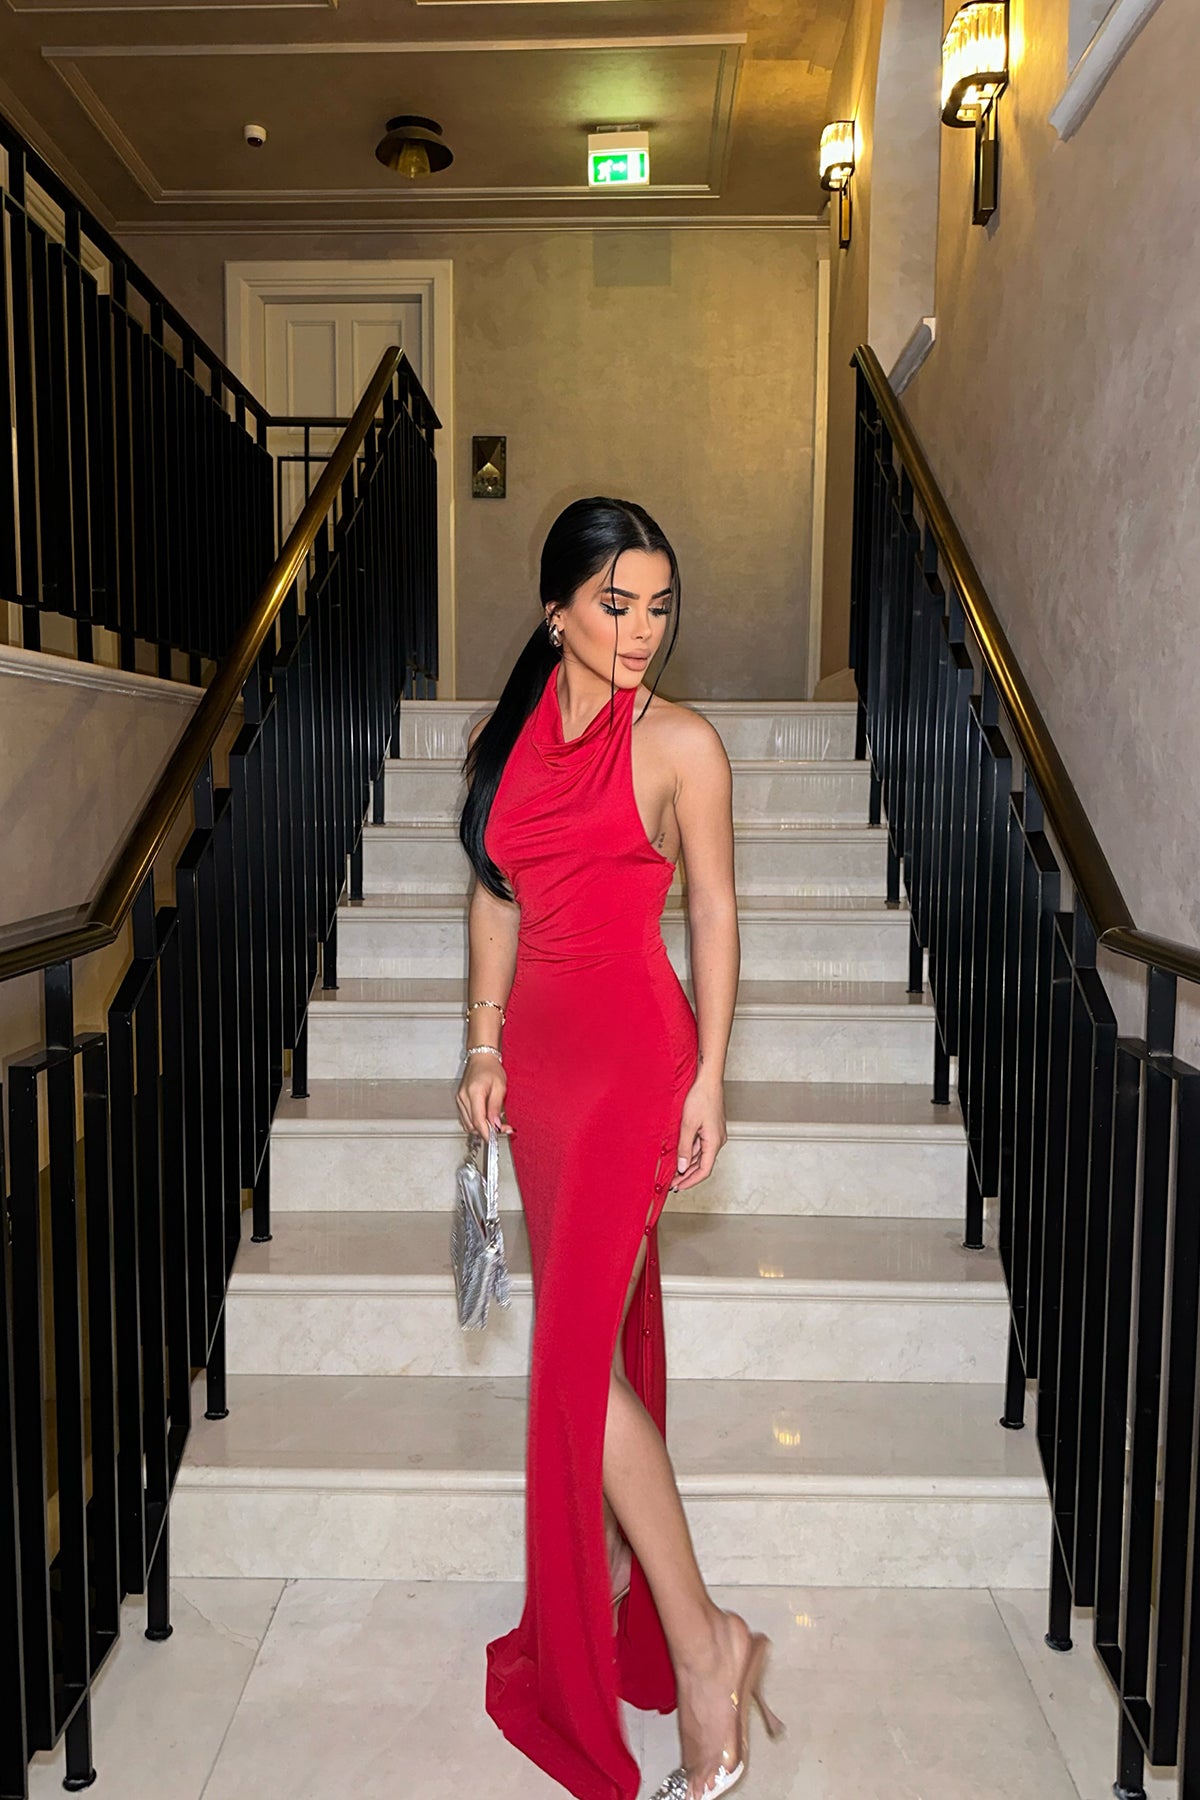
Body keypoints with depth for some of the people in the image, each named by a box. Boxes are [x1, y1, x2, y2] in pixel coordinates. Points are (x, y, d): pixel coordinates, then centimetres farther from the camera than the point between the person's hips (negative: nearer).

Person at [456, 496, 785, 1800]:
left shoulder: (680, 743, -5)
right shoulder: (505, 735, 8)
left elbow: (713, 913, -3)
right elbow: (496, 899, 13)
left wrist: (709, 1079, -7)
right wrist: (485, 1046, 9)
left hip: (635, 1048, -5)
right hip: (540, 1047, 6)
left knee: (576, 1349, -8)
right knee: (598, 1330, 15)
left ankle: (699, 1642, 7)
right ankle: (610, 1605, 33)